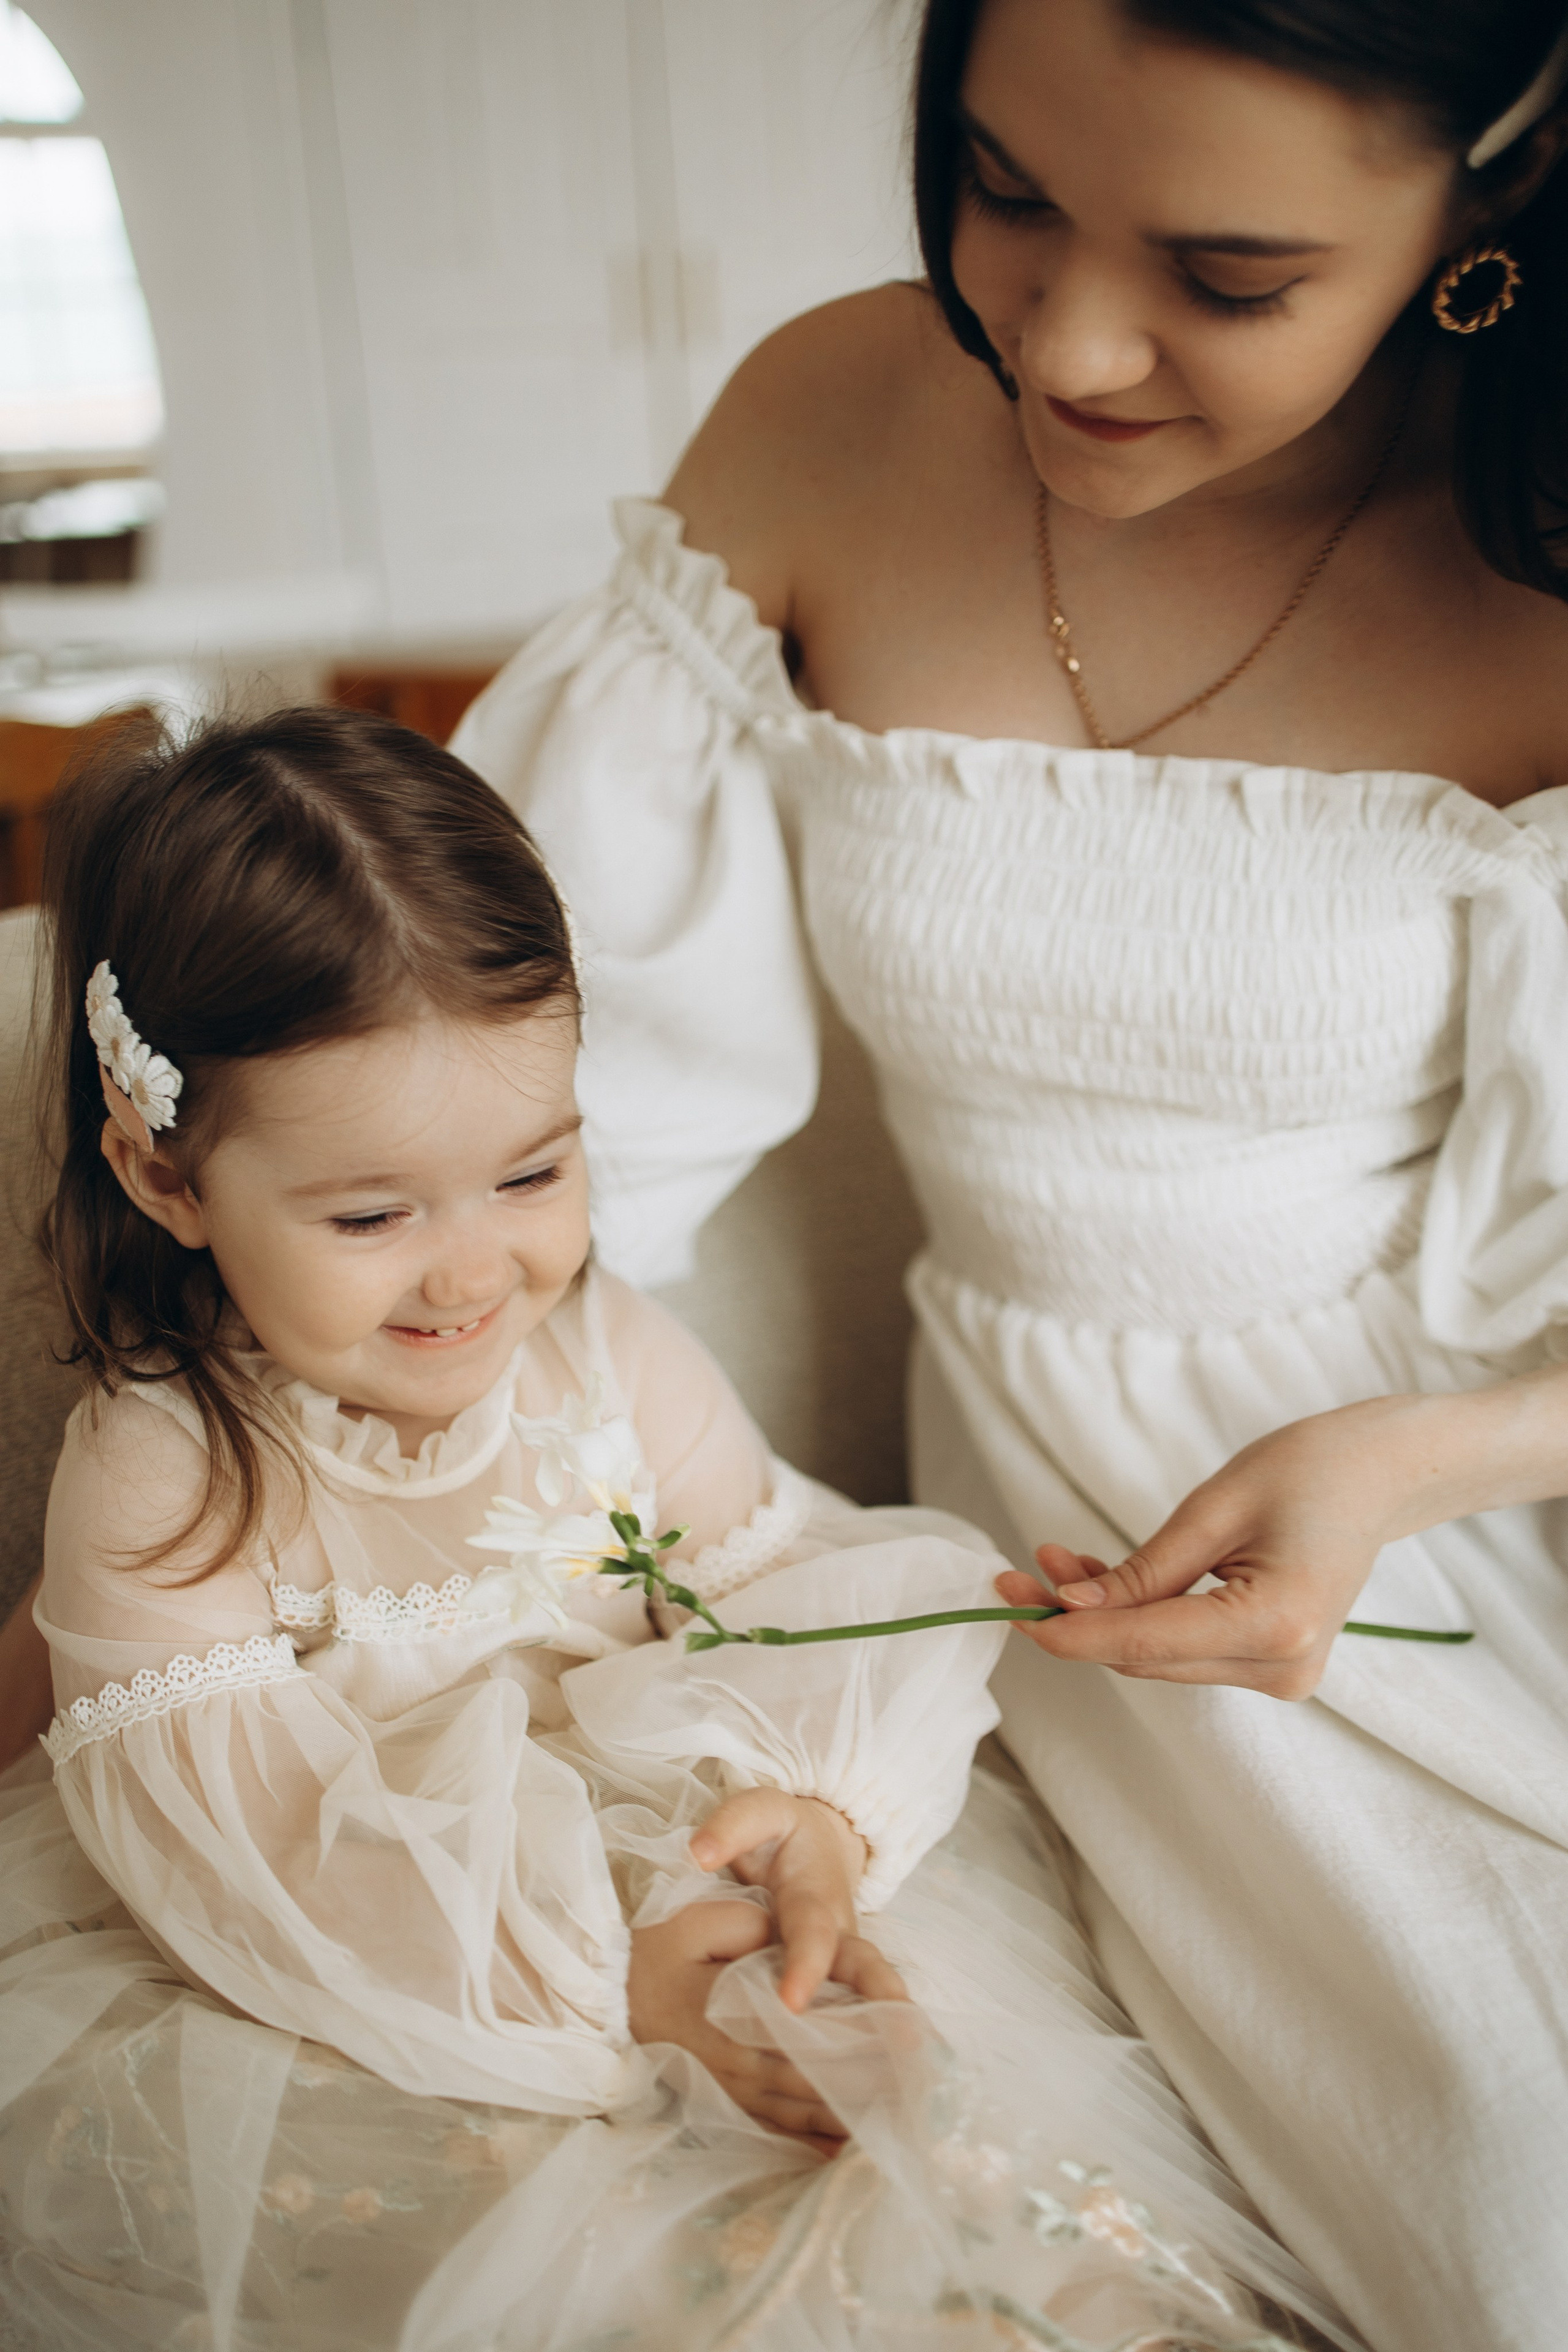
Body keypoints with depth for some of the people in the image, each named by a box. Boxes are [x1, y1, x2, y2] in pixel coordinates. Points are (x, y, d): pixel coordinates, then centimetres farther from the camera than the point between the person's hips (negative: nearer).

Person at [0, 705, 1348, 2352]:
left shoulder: (617, 1364, -4)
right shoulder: (156, 1484, -16)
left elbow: (800, 1600, -2)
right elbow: (254, 1845, -22)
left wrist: (818, 1805, -26)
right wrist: (602, 1978, -32)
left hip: (664, 1878, 2)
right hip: (362, 2009, -1)